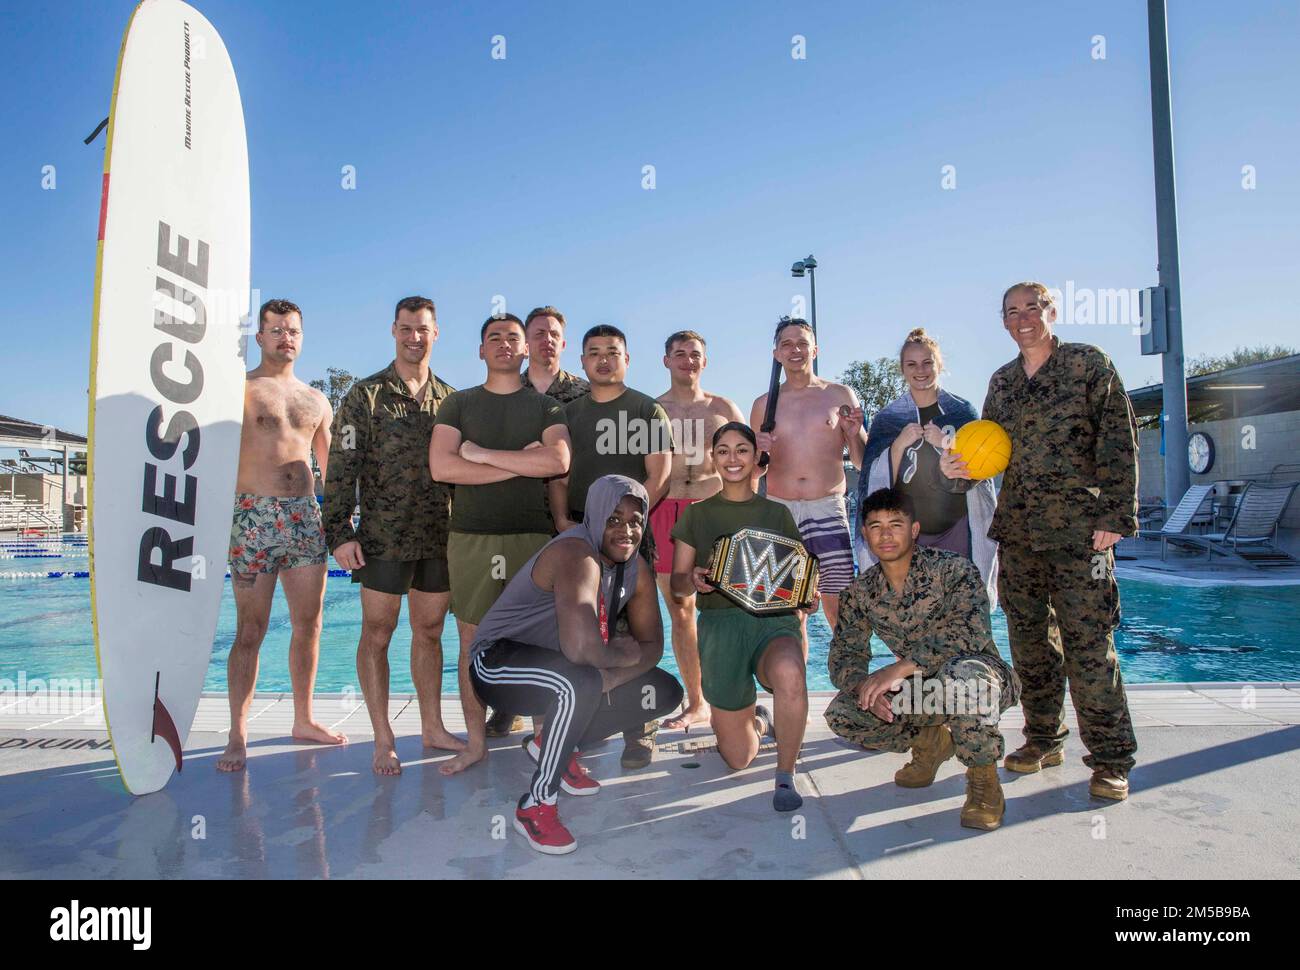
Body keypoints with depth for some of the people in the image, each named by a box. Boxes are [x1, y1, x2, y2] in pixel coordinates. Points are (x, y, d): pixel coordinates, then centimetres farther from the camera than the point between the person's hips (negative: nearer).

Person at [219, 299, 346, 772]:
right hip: (254, 515, -5)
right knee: (250, 630, -2)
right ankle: (238, 736, 7)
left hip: (306, 517, 5)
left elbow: (330, 466, 22)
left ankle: (303, 720, 22)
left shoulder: (316, 400, 17)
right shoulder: (239, 388, 2)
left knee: (309, 624, 9)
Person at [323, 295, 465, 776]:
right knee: (377, 635, 2)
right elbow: (340, 468, -5)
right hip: (384, 538, -3)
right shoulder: (366, 395, -1)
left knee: (429, 632, 11)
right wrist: (339, 533, -12)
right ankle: (383, 740, 12)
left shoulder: (450, 398, 10)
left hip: (441, 538, 4)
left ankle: (432, 727, 22)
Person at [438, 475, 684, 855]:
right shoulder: (577, 555, -28)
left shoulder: (635, 569, -1)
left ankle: (553, 745, 11)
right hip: (498, 661, -8)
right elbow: (581, 647, -42)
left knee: (666, 692, 0)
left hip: (559, 667, 9)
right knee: (581, 682, -39)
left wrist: (610, 678, -19)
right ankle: (536, 805, -18)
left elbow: (652, 644, 0)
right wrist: (621, 655, -19)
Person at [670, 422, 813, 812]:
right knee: (738, 758, 1)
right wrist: (693, 580, -15)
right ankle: (759, 721, 38)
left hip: (774, 619, 0)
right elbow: (677, 582, 8)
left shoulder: (777, 513, 13)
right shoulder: (697, 514, 11)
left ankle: (786, 776, -14)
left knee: (789, 674, -39)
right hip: (720, 625, 1)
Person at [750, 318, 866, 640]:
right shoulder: (763, 405, 13)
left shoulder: (840, 395, 9)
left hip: (828, 509, -2)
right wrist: (757, 453, -4)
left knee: (840, 608, -9)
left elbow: (863, 462, 10)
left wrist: (854, 433, -9)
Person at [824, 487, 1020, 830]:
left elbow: (971, 632, -32)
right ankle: (931, 741, 10)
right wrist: (864, 685, -27)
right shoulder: (860, 593, -2)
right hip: (920, 690, 5)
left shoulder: (952, 569, -17)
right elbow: (843, 656, -3)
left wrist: (899, 668, -39)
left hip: (984, 677, -5)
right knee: (841, 714, -16)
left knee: (961, 672, -41)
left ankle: (984, 777, -14)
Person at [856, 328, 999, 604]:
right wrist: (899, 445, -13)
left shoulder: (962, 411, 6)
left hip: (957, 529, 0)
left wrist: (947, 444, -12)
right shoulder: (887, 418, 6)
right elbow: (878, 484, 2)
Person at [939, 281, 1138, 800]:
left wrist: (1114, 516, -11)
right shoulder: (1002, 381, 15)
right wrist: (960, 469, -5)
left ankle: (1110, 760, 6)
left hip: (1078, 528, -5)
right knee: (1029, 641, 10)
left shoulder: (1089, 363, 0)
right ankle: (1043, 740, 25)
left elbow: (1119, 442, -4)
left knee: (1088, 645, -5)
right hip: (1017, 531, 5)